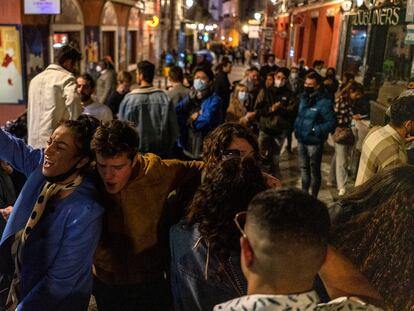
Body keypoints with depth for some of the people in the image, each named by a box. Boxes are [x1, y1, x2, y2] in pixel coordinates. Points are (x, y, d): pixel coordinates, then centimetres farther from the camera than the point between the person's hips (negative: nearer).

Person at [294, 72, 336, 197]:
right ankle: (304, 193, 36)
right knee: (303, 168, 20)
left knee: (314, 170, 7)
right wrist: (297, 128, 8)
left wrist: (315, 130, -21)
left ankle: (313, 197, 20)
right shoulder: (303, 98, 5)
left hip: (314, 142, -7)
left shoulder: (324, 102, -17)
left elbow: (332, 123, -19)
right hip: (301, 140, 7)